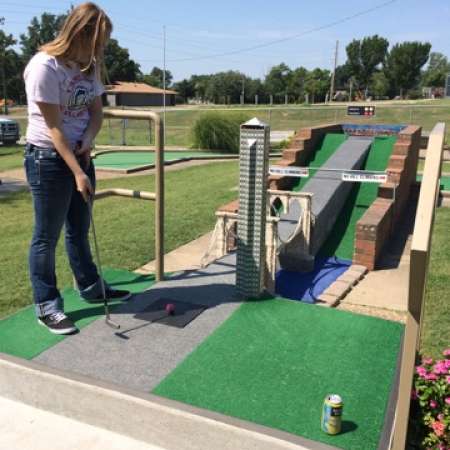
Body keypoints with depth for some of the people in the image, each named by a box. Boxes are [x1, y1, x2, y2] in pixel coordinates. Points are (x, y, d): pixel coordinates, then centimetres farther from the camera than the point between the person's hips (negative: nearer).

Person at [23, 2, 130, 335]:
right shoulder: (45, 66, -17)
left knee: (80, 230, 18)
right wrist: (77, 172, -22)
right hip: (48, 159, -7)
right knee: (47, 236, 1)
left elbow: (96, 112, 9)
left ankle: (91, 288, 32)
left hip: (79, 154, 8)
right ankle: (46, 306, 14)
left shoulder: (89, 67, 7)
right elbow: (54, 127, -20)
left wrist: (87, 142, -11)